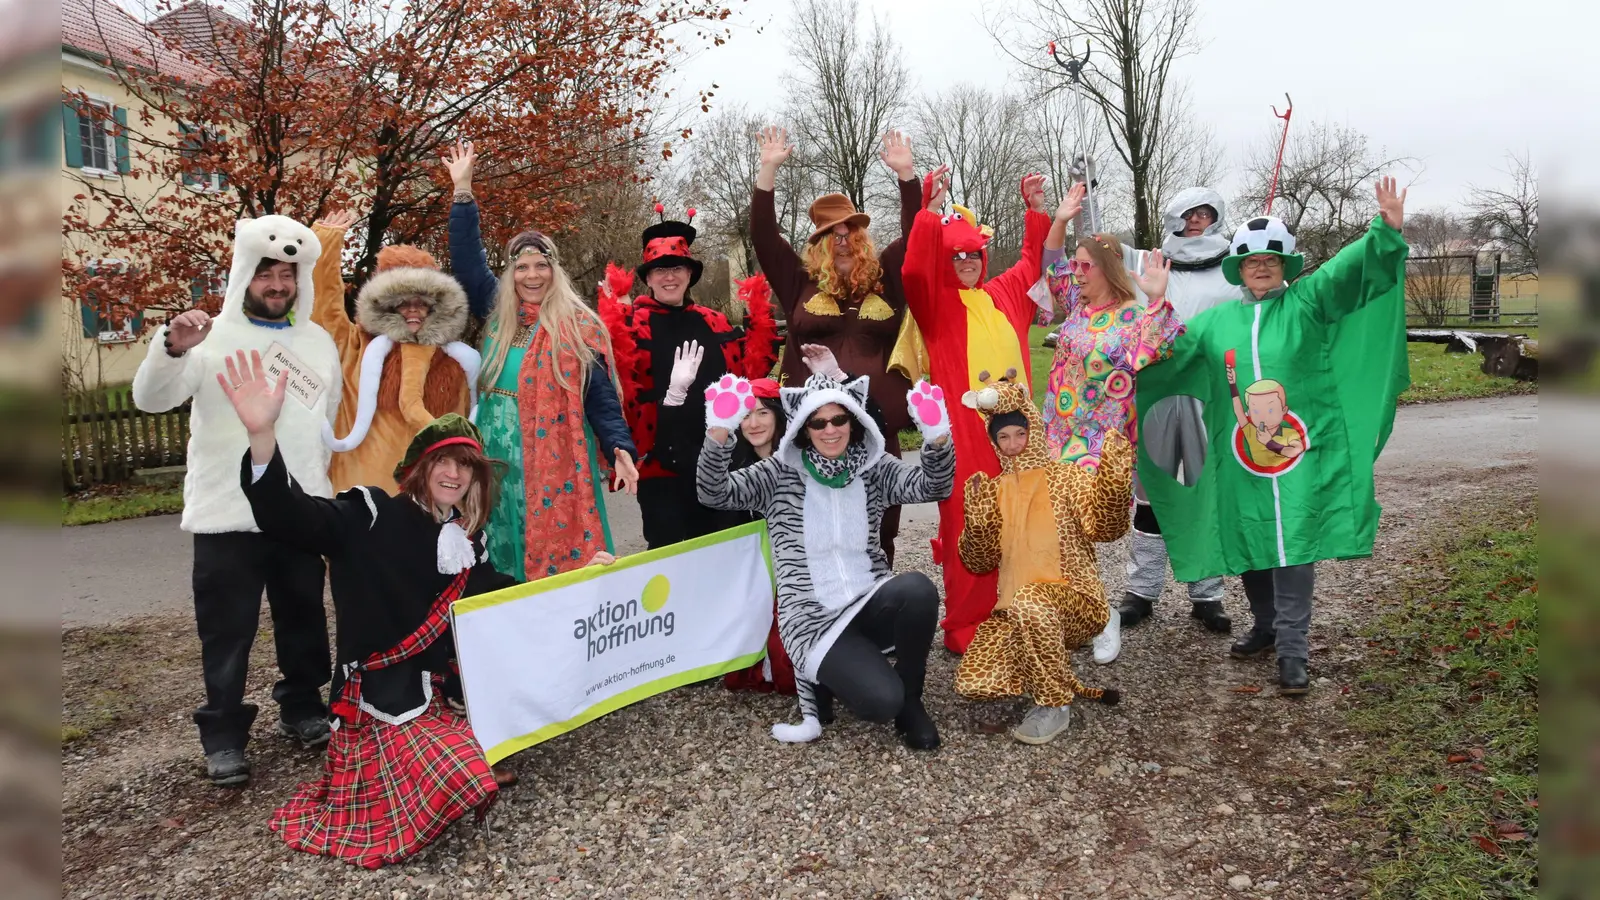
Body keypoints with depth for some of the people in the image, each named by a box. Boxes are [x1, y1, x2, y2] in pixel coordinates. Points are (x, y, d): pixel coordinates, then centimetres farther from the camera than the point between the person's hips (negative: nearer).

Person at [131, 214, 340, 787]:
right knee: (227, 629, 3)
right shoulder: (212, 337, -5)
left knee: (303, 618, 15)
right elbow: (150, 399, -16)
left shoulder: (319, 342, 9)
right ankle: (224, 734, 15)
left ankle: (302, 709, 32)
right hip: (227, 514, -4)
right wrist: (173, 348, -34)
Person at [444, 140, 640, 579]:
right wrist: (463, 190, 9)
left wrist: (621, 448, -21)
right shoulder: (499, 313, 7)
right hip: (500, 461, 5)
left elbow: (600, 395, -8)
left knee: (560, 554, -3)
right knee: (508, 557, 11)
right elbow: (467, 260, 12)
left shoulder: (578, 328, -5)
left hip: (555, 463, -5)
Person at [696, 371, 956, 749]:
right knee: (881, 701, -27)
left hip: (869, 603, 3)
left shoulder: (874, 468, 6)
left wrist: (937, 438, -30)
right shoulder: (780, 473, 1)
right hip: (813, 618, -3)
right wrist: (719, 433, -30)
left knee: (918, 588, -33)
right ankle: (823, 678, 9)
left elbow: (931, 487, -9)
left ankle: (910, 697, -8)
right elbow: (714, 494, -11)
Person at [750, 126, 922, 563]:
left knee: (878, 532, 8)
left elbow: (915, 233, 10)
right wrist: (769, 169, 2)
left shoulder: (885, 279, 13)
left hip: (876, 423, 1)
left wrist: (904, 173, 2)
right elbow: (763, 235, 7)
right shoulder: (800, 282, 10)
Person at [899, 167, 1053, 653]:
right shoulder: (935, 302, 0)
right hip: (963, 435, -5)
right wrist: (931, 210, -23)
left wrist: (1036, 211, 27)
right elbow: (914, 271, -20)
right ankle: (965, 628, 7)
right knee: (968, 533, -3)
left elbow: (1033, 264, 33)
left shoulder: (1005, 294, 15)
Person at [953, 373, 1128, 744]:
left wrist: (1114, 474, -28)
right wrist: (976, 510, -11)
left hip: (1074, 598, -4)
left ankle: (1054, 704, -17)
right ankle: (1050, 668, 14)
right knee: (973, 682, -15)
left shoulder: (1067, 476, 1)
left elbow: (1105, 527, -15)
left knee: (1031, 602, -39)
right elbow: (978, 561, 5)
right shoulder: (994, 490, 12)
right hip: (1015, 609, 4)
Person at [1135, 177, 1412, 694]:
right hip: (1239, 457, 3)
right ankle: (1266, 627, 32)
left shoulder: (1307, 303, 5)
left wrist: (1386, 232, -24)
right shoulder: (1214, 322, 13)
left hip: (1301, 450, -3)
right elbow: (1166, 355, 20)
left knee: (1294, 548, -7)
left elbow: (1349, 268, -9)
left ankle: (1292, 651, -2)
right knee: (1248, 546, 11)